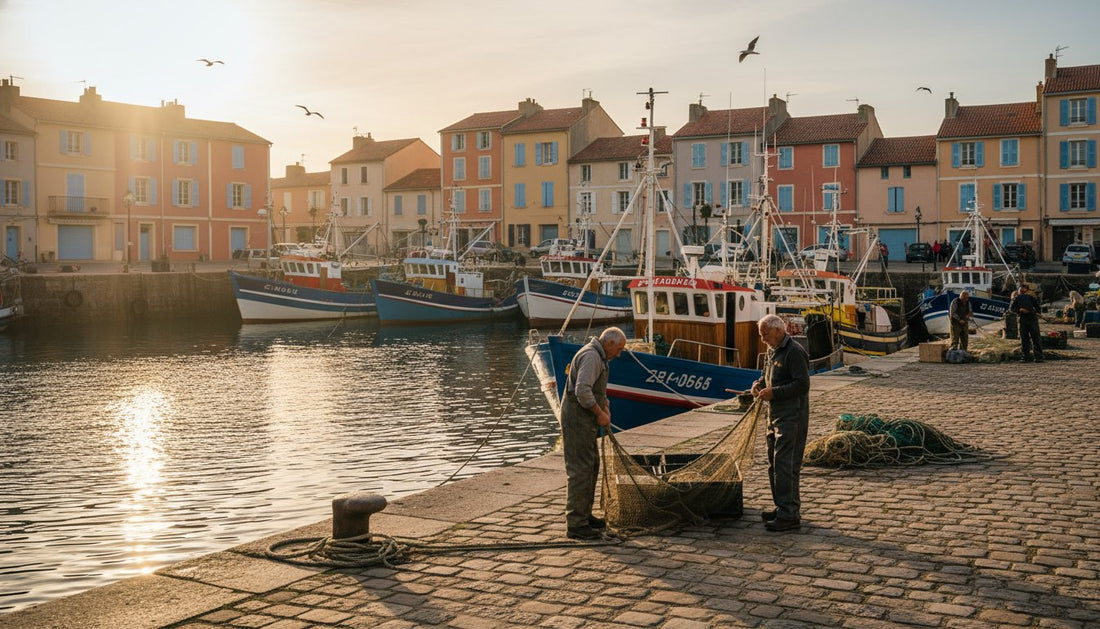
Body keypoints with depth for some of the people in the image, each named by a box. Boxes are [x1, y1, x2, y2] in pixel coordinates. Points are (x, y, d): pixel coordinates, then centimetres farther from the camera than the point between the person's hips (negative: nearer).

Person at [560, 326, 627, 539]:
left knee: (592, 465, 18)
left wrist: (605, 406, 12)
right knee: (580, 470, -9)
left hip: (586, 420, 11)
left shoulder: (598, 357, 19)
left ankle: (584, 514, 28)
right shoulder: (591, 356, -17)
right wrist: (600, 413, -17)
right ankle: (575, 524, -7)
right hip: (577, 420, -11)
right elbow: (582, 390, -27)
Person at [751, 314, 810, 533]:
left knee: (785, 465, -11)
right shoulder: (772, 351, 16)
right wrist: (759, 384, 7)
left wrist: (774, 392, -22)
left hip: (791, 418, -10)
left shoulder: (794, 352, -15)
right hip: (775, 416, 10)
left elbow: (802, 385, -21)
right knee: (774, 464, 15)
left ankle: (790, 515, -7)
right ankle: (783, 507, 26)